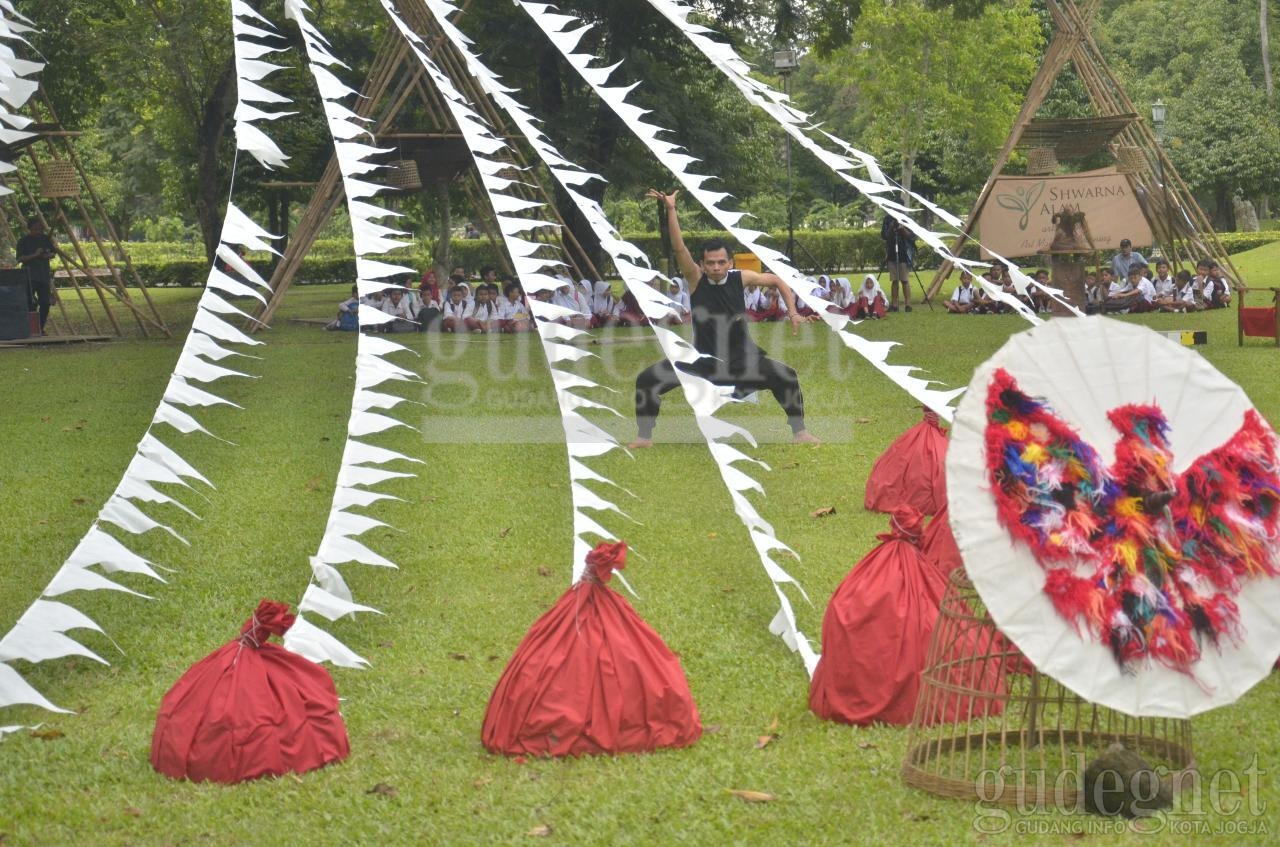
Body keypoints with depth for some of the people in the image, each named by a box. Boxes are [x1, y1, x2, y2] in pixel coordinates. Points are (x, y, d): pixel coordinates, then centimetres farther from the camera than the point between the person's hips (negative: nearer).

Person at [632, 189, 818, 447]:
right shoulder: (696, 279, -10)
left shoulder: (740, 278, -6)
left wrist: (793, 313, 1)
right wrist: (671, 209, -33)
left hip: (741, 358, 1)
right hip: (704, 360, -1)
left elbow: (776, 281, 9)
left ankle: (799, 433, 7)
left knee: (787, 377, -12)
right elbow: (679, 248, -23)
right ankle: (644, 437, -2)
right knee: (646, 380, -16)